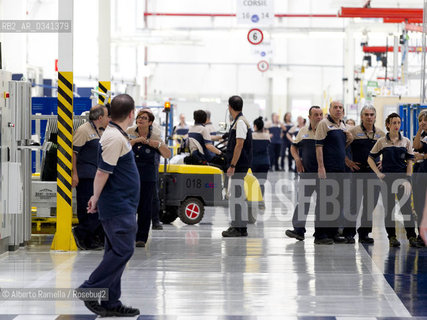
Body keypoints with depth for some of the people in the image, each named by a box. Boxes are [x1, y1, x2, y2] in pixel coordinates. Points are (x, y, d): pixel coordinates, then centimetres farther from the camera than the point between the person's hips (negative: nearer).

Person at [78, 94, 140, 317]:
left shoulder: (117, 135, 14)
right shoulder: (115, 138, -19)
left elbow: (106, 172, 18)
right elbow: (102, 172, -19)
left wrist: (97, 198, 18)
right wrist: (96, 199, -8)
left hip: (121, 205, 10)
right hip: (118, 206, -10)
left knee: (117, 252, 11)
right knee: (123, 250, -9)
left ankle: (110, 303, 14)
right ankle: (90, 289, -3)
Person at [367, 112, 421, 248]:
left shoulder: (406, 141, 6)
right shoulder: (382, 142, 3)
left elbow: (409, 162, 5)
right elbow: (370, 159, 9)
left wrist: (407, 180, -4)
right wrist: (378, 173, -3)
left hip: (402, 177, 0)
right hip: (387, 178, 0)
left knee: (406, 207, -6)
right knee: (389, 208, 3)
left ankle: (412, 237, -5)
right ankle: (392, 237, 10)